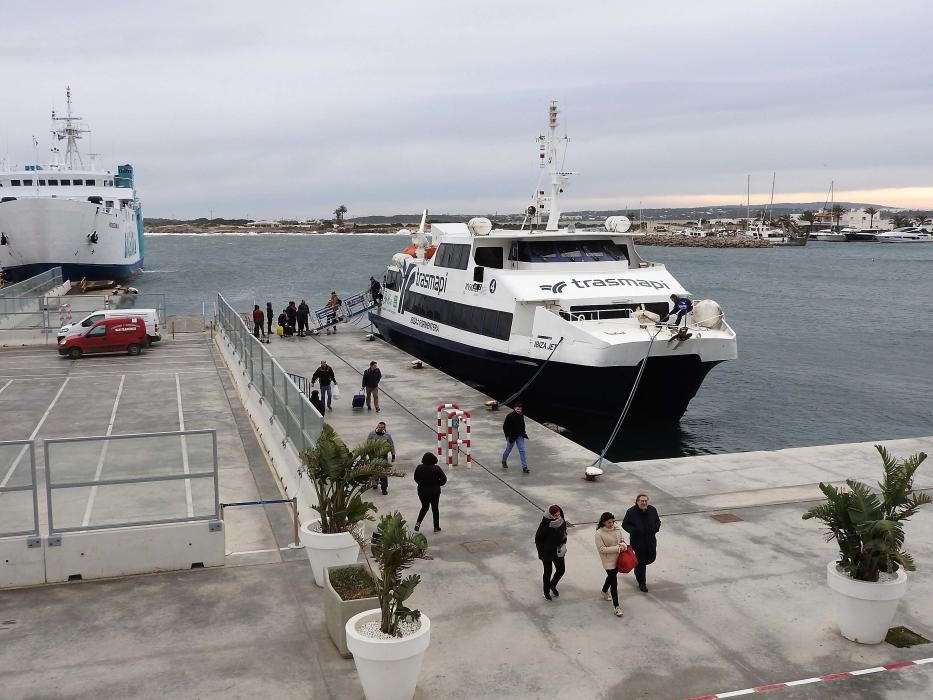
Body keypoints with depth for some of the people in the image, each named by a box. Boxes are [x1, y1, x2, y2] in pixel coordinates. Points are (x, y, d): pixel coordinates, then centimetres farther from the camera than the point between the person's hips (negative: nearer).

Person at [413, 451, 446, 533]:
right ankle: (436, 527, 18)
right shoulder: (436, 468, -16)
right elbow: (444, 479, -13)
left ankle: (418, 522, 2)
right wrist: (437, 484, 4)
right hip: (434, 491, -2)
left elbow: (416, 479, 1)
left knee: (424, 507, 21)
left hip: (422, 491, 2)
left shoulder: (419, 468, -10)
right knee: (435, 508, 12)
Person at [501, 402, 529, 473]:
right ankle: (504, 461, 42)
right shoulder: (510, 416, -17)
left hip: (519, 436, 4)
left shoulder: (521, 416, 1)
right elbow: (505, 426, -13)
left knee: (522, 450, -4)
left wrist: (523, 433, 11)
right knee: (508, 449, 14)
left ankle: (524, 467, -4)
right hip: (511, 436, -4)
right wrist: (507, 435, -15)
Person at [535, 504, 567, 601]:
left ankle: (552, 585, 42)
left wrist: (563, 545, -1)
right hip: (547, 553, -5)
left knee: (561, 570, 13)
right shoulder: (544, 525, -27)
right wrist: (541, 553, -11)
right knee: (548, 572, 10)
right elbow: (538, 539, -15)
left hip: (558, 552, 5)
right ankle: (546, 592, 33)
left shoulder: (562, 522, -13)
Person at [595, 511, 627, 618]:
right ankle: (616, 606, 8)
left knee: (612, 576, 26)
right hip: (608, 561, -6)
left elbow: (621, 540, 10)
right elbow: (602, 549, -22)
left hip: (618, 559, 6)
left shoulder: (616, 529, -5)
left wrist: (623, 545, -15)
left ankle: (604, 591, 54)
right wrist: (617, 548, -25)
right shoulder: (599, 534, -21)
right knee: (614, 582, -4)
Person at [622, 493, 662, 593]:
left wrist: (656, 528, -10)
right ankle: (642, 583, 22)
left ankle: (638, 568, 45)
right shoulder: (631, 512, -15)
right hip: (638, 542, -4)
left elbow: (658, 521, 12)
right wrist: (634, 531, -23)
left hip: (651, 540, 4)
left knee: (651, 558, 14)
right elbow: (625, 525, -7)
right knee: (641, 562, 5)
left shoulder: (652, 510, -3)